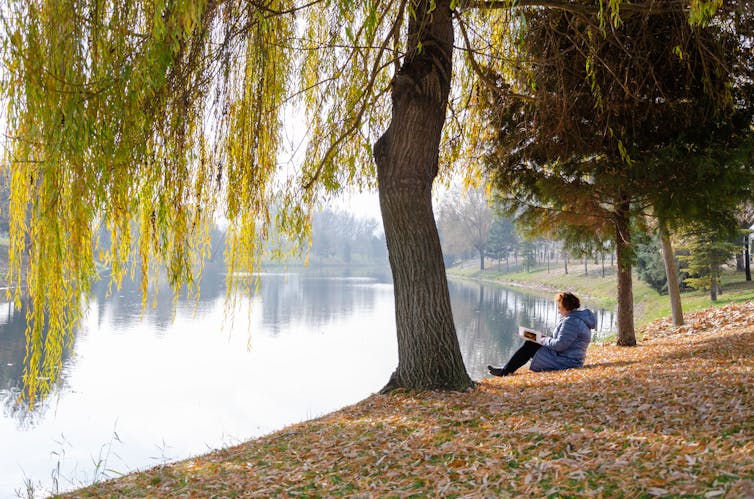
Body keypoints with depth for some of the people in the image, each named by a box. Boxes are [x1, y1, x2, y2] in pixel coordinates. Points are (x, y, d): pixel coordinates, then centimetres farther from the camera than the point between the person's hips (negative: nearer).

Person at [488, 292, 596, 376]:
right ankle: (506, 369, 11)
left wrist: (545, 341, -8)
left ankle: (505, 371, 6)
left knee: (529, 346, -4)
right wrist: (547, 338, 7)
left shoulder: (571, 321, -22)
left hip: (565, 362, -11)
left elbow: (559, 345, -26)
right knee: (529, 343, 10)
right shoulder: (577, 317, 13)